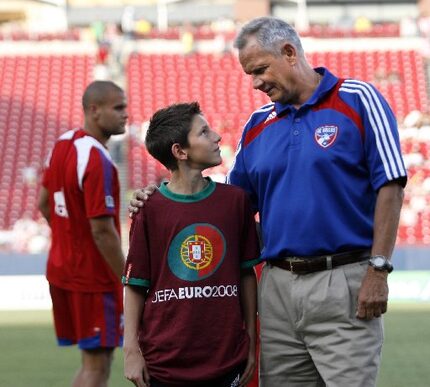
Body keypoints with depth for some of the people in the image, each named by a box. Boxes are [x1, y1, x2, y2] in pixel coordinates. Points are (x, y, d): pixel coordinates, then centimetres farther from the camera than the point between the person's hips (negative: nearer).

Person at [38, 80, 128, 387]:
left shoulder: (63, 144, 6)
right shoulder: (97, 160, -22)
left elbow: (44, 204, 17)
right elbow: (102, 229, -24)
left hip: (61, 269, 9)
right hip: (93, 277, -9)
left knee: (93, 362, 18)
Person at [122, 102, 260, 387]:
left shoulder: (235, 200, 4)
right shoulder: (150, 209, -4)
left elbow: (246, 274, 10)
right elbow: (135, 285, 1)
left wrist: (251, 342, 9)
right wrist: (131, 350, -3)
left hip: (226, 362, 2)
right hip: (163, 362, -2)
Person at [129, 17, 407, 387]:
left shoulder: (358, 100, -3)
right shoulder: (257, 125, 13)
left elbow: (390, 186, -7)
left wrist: (378, 269, -13)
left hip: (344, 284, -5)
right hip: (278, 285, 5)